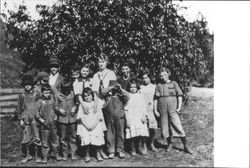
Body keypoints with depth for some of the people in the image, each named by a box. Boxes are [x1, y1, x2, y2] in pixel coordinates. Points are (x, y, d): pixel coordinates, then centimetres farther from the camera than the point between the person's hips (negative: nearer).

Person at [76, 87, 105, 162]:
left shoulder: (96, 104, 8)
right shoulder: (82, 105, 7)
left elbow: (99, 116, 4)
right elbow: (81, 117, 1)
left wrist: (94, 125, -7)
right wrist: (86, 125, -10)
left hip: (96, 126, 0)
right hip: (85, 126, 0)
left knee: (97, 139, -6)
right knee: (86, 140, -9)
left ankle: (98, 154, 8)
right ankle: (87, 155, 3)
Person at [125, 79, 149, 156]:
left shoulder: (140, 96, 9)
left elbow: (144, 107, 9)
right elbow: (126, 109, 4)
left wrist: (144, 116, -3)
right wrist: (127, 120, -2)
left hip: (140, 117, 1)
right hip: (131, 118, -1)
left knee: (142, 134, -6)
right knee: (132, 135, -2)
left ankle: (144, 148, 8)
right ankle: (133, 150, 9)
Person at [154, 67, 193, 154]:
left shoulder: (174, 83, 5)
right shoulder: (159, 86, 9)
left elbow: (179, 95, 3)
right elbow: (156, 98, 8)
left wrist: (179, 107, -6)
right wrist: (155, 110, 3)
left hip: (173, 109, -2)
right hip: (162, 110, 2)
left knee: (178, 126, -8)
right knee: (165, 127, 6)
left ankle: (185, 147, -2)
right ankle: (169, 143, 27)